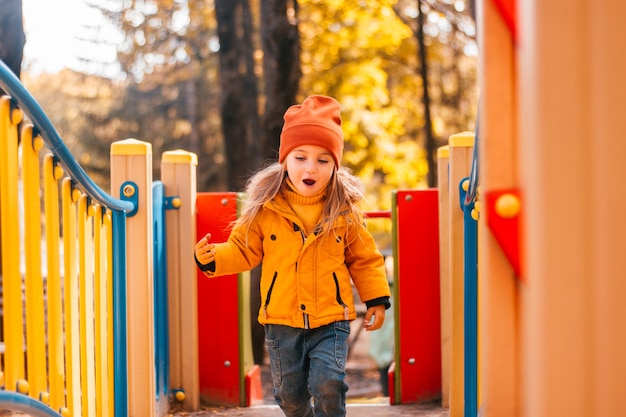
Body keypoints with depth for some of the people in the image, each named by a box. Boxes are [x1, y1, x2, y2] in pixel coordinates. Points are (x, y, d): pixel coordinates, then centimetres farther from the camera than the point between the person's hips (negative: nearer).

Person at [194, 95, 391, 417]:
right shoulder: (265, 208, -6)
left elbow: (364, 258, 6)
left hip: (331, 321, -1)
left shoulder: (345, 210, -4)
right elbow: (243, 250, 2)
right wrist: (213, 258, -16)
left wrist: (377, 299, 3)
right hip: (281, 321, 1)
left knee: (328, 387, -13)